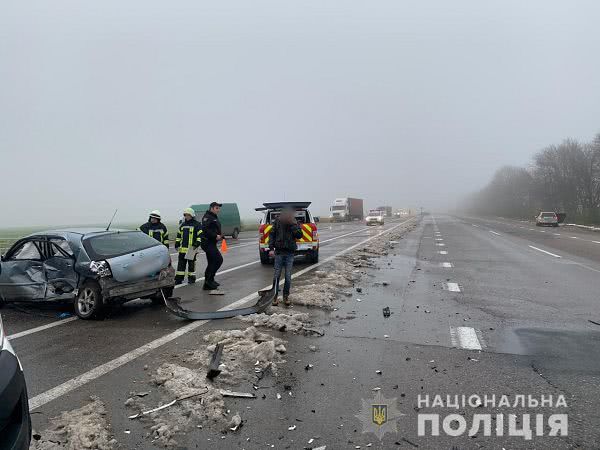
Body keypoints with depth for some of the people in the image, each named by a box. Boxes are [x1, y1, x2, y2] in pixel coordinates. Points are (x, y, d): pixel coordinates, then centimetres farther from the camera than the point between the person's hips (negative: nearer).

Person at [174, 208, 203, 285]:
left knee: (191, 264, 3)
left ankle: (191, 278, 13)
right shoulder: (182, 225, 16)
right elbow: (179, 235, 22)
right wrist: (177, 244, 14)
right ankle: (179, 278, 13)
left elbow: (200, 235, -7)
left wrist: (197, 244, -15)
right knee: (181, 263, 7)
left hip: (192, 248, -5)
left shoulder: (197, 224, -3)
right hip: (182, 248, 5)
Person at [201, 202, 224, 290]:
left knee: (212, 263, 12)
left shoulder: (215, 217, 20)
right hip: (208, 243, -10)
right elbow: (205, 229, -23)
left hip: (211, 243, 10)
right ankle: (209, 279, -7)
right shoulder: (207, 217, -11)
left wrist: (220, 235, 8)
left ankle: (207, 284, 19)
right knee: (219, 259, -14)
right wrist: (215, 236, -23)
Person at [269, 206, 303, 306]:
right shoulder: (278, 221, -4)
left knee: (288, 277, 3)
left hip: (290, 253, 1)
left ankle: (286, 296, 18)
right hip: (279, 252, 0)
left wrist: (293, 225, -20)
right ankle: (275, 296, 14)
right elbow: (272, 234, 1)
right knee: (276, 276, 1)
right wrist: (271, 248, -6)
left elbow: (299, 235, -10)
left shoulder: (295, 222, -2)